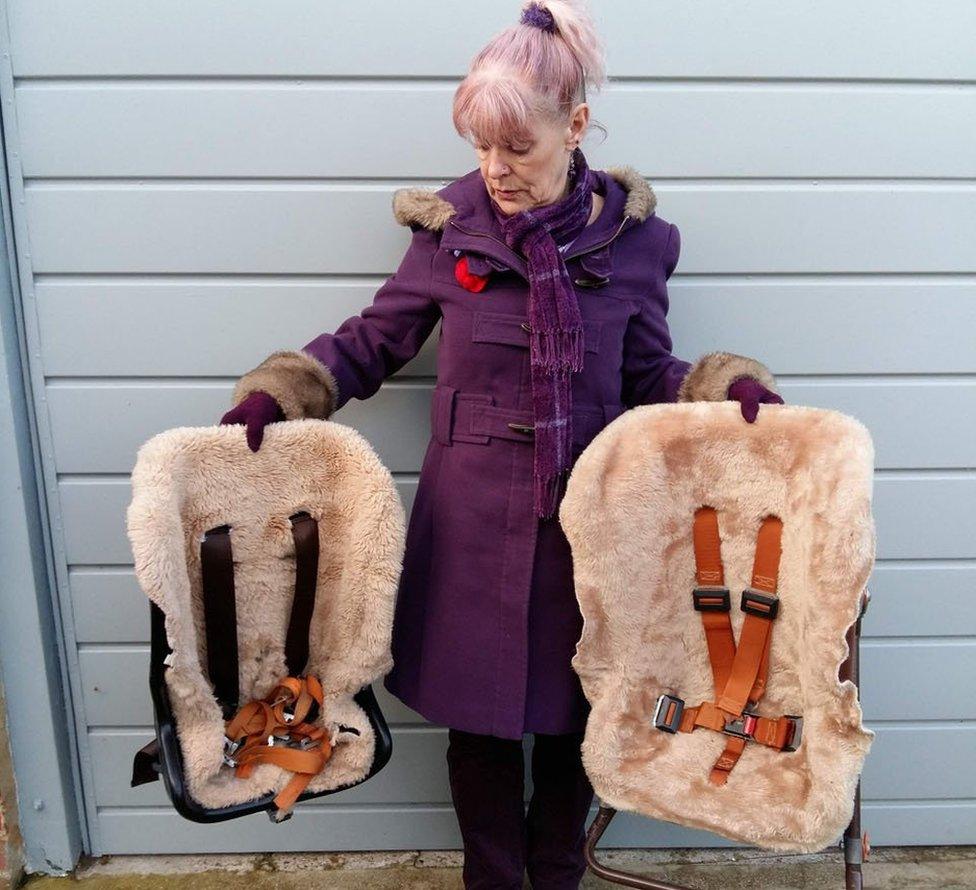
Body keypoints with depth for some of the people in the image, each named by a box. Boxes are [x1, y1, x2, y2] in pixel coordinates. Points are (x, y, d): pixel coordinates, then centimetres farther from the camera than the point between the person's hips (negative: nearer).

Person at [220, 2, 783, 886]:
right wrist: (275, 389, -6)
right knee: (478, 719, 13)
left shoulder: (631, 237, -2)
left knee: (570, 715, 17)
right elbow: (371, 342, 6)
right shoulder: (449, 228, -4)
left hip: (583, 517, 1)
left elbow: (650, 378, 6)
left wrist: (731, 383, -11)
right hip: (472, 523, 0)